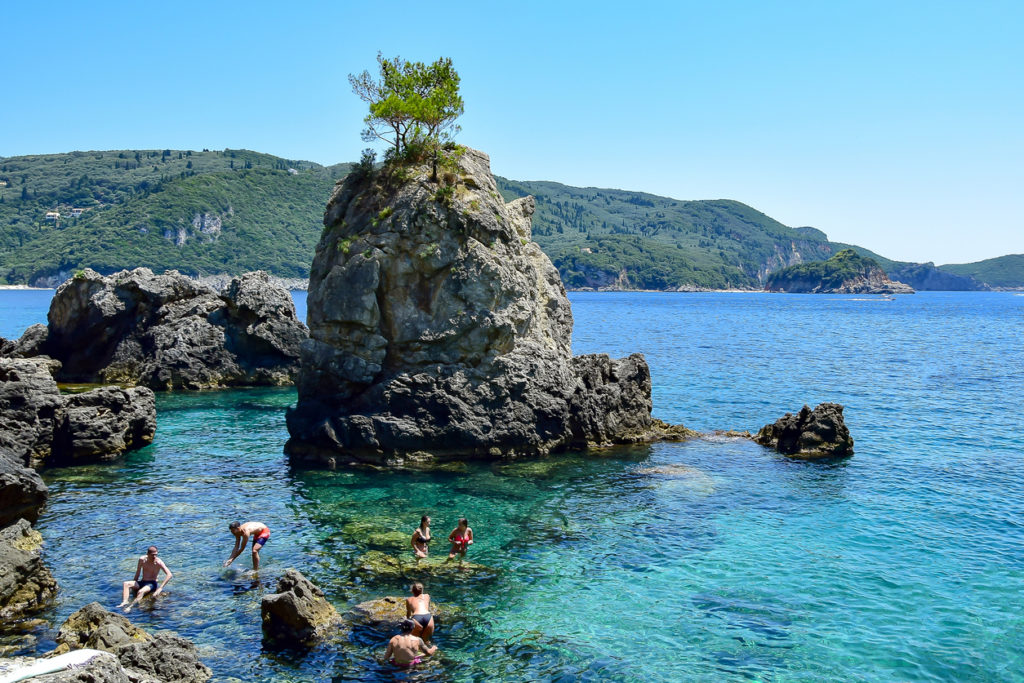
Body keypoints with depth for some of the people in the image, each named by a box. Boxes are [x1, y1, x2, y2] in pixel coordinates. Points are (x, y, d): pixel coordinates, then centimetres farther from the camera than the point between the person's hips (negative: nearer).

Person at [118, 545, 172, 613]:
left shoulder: (159, 562, -13)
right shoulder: (142, 559, 0)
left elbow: (170, 575, -22)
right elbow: (137, 574, 13)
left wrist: (160, 588, -29)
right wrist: (133, 585, 11)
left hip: (152, 584, -5)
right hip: (141, 582, 5)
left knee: (141, 591, -37)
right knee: (126, 584, -20)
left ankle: (130, 607, -49)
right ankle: (124, 602, -38)